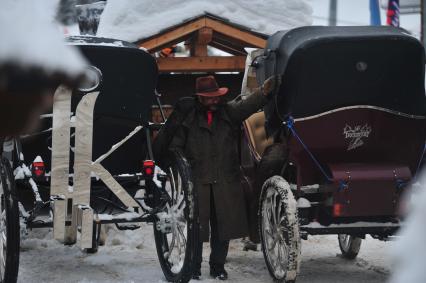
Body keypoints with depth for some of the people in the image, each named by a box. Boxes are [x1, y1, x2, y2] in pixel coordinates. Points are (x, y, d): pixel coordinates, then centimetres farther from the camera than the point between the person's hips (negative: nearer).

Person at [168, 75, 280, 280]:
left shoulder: (229, 111, 6)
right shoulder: (187, 117, 1)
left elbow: (247, 105, -13)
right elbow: (175, 147, 4)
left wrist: (265, 91, -31)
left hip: (226, 182, 2)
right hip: (197, 182, -2)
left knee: (223, 226, 8)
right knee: (196, 226, 1)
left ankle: (218, 266, 21)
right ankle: (194, 267, 14)